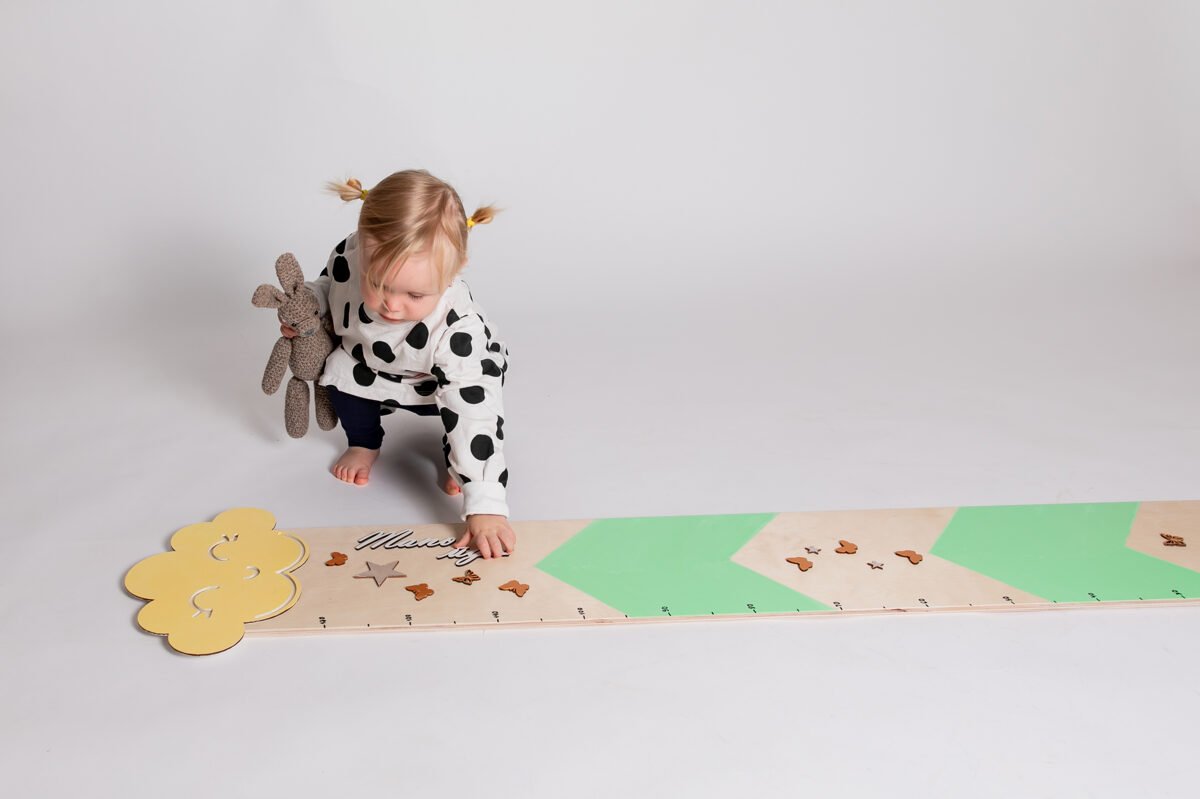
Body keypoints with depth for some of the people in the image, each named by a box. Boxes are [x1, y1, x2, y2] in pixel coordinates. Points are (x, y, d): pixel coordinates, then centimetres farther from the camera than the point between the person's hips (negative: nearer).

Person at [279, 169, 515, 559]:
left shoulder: (458, 328, -44)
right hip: (369, 365, 4)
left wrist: (486, 505, -50)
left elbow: (475, 412, -46)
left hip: (439, 379, -4)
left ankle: (456, 456, 5)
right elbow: (327, 286, -6)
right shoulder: (349, 256, -34)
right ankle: (363, 443, 11)